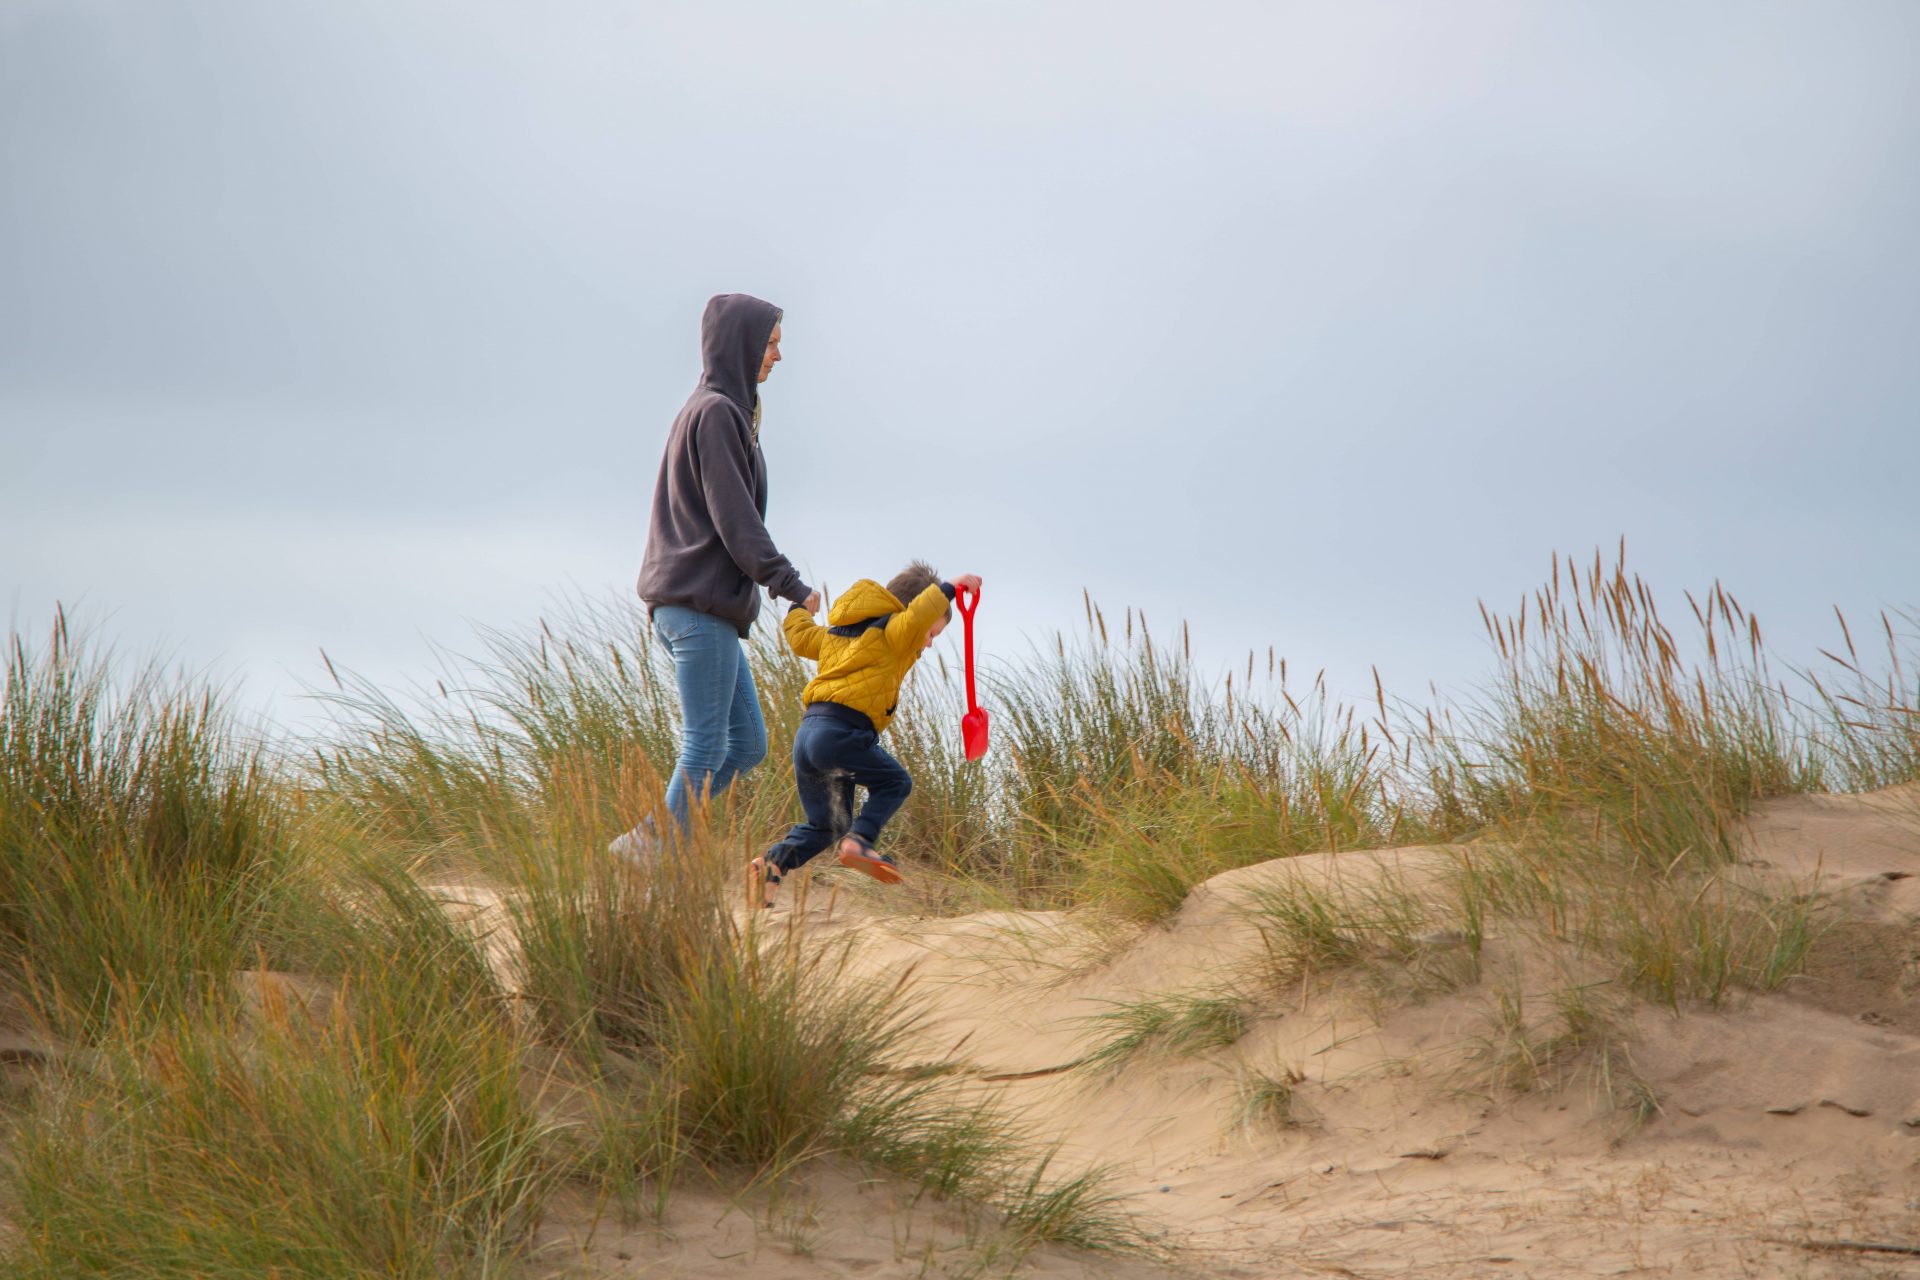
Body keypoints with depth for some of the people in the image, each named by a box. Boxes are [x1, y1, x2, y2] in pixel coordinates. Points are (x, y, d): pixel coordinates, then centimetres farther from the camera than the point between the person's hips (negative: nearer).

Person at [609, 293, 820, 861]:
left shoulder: (715, 410, 18)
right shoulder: (716, 413, -12)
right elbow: (734, 518, -18)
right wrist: (791, 585, -18)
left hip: (684, 604, 10)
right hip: (701, 605, -10)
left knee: (748, 743, 9)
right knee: (706, 745, -7)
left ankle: (646, 842, 7)